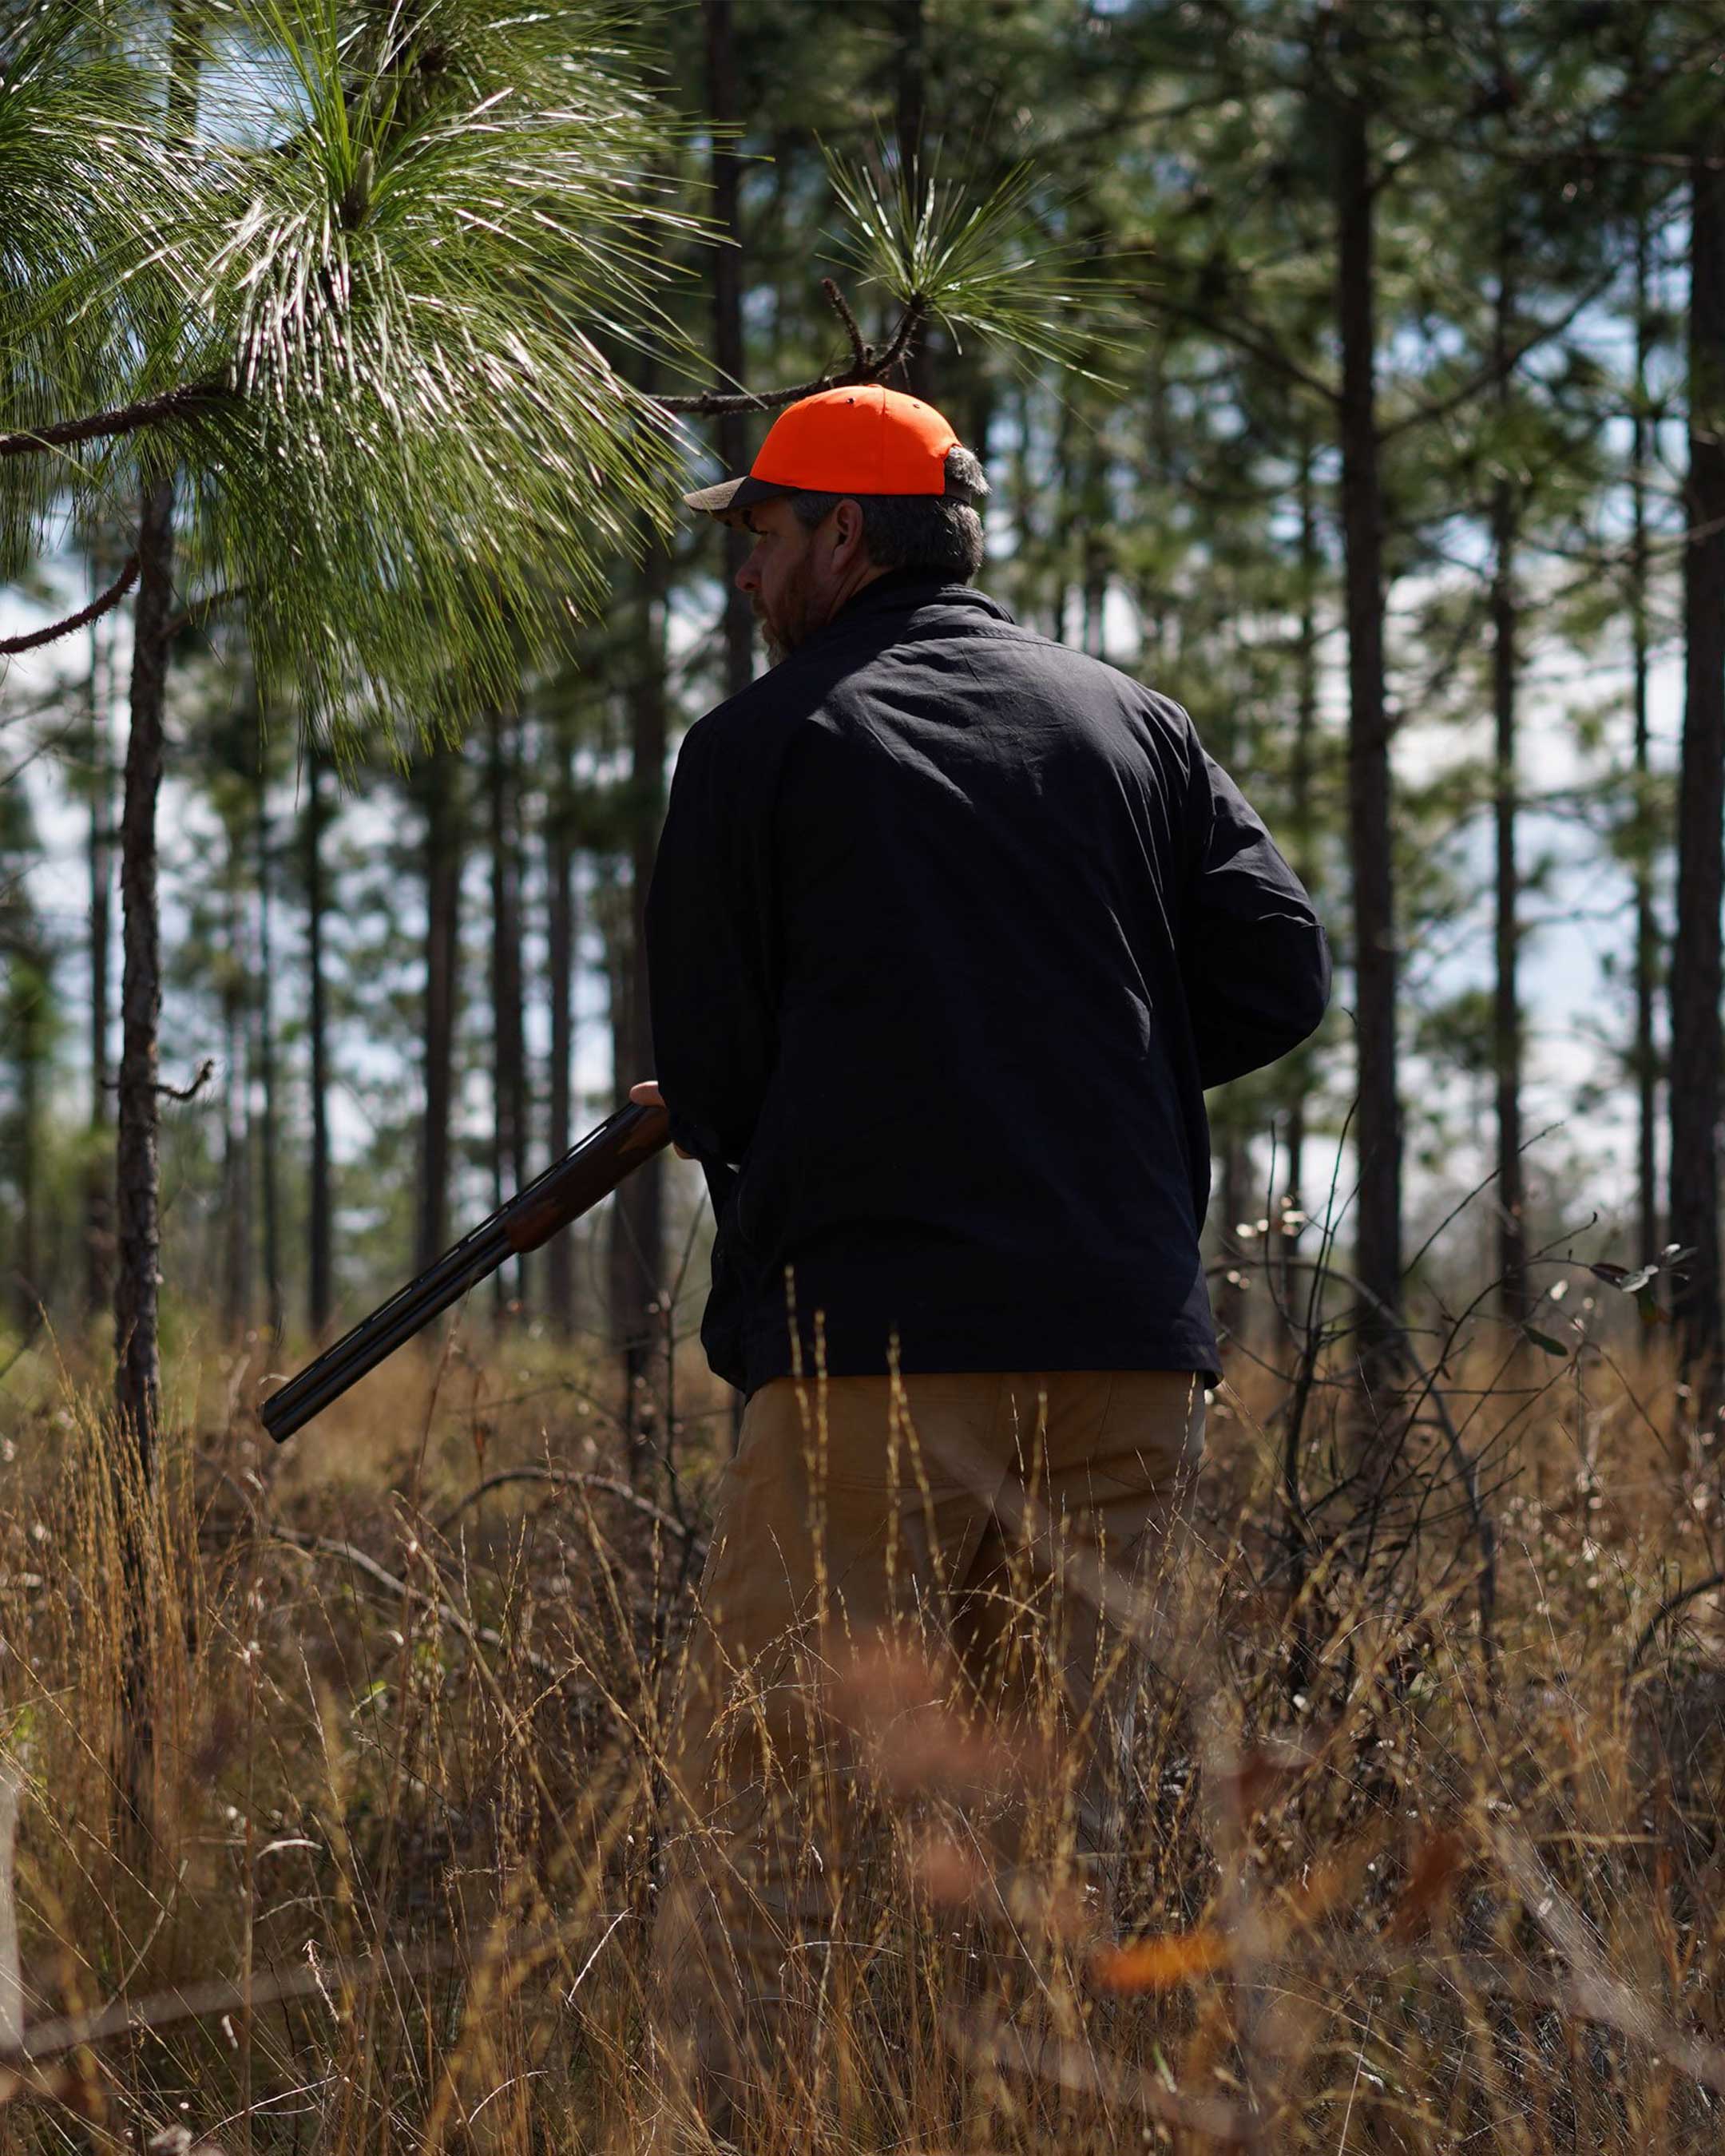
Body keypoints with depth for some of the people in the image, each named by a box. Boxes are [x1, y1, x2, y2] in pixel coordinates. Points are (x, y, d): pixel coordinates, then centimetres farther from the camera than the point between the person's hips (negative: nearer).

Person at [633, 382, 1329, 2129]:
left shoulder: (763, 744, 3)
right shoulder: (1135, 726, 14)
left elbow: (704, 1079, 3)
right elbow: (1277, 973, 8)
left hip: (875, 1338, -4)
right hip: (1129, 1344, 5)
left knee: (761, 1788, -3)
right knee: (1058, 1805, 10)